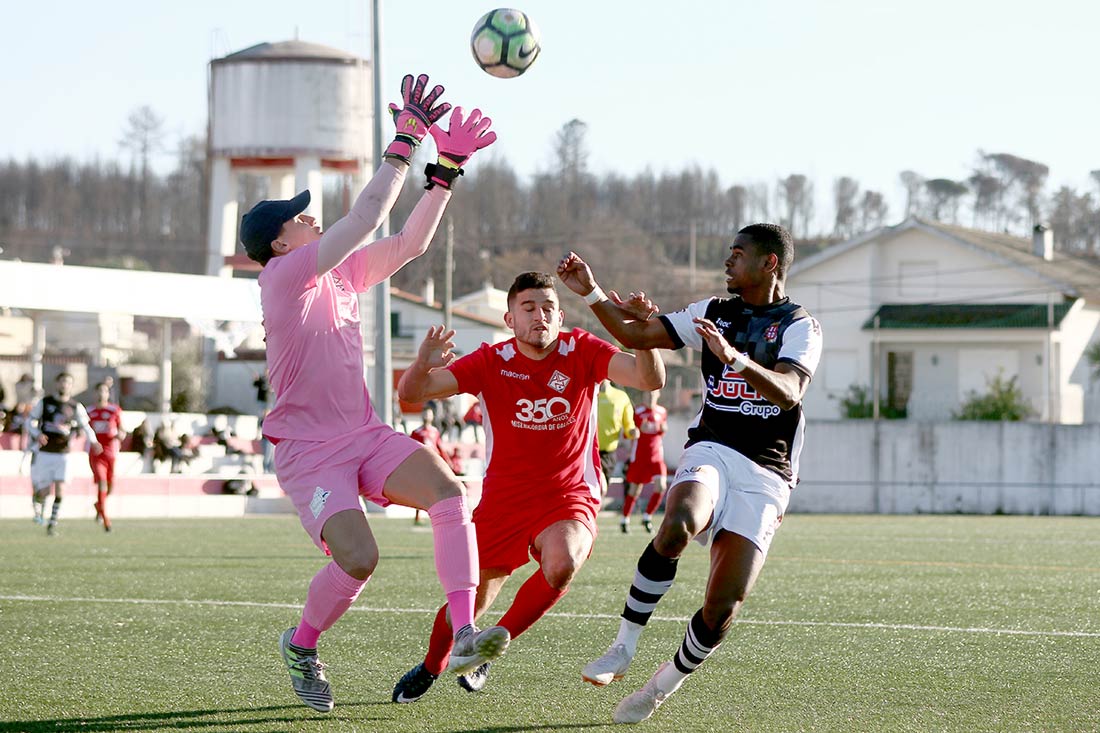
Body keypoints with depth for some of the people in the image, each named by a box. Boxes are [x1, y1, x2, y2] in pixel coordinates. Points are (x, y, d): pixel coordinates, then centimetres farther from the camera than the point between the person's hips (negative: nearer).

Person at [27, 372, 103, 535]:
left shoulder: (76, 407, 3)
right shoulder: (44, 402, 0)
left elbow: (85, 426, 3)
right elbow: (30, 422, 3)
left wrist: (93, 442, -16)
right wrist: (37, 434, -17)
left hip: (63, 454, 1)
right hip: (44, 453, -1)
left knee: (60, 489, -13)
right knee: (45, 491, 1)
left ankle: (53, 522, -3)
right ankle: (38, 503, 37)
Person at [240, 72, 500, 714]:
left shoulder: (343, 273, 11)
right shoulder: (285, 276, -12)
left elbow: (409, 242, 13)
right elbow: (368, 217, -17)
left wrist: (449, 166, 6)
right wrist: (407, 141, -15)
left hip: (368, 437, 7)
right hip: (308, 451, -7)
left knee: (449, 491, -21)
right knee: (358, 558, -24)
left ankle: (464, 635, -28)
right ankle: (302, 645, 7)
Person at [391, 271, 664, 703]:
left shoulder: (582, 352, -8)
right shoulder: (492, 362, -8)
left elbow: (650, 380, -21)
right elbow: (412, 393, -14)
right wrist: (423, 363, -37)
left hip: (569, 496, -1)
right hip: (502, 500, 1)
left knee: (562, 565, -32)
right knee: (469, 601, 6)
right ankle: (431, 667, 41)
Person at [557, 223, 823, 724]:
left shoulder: (799, 326, 2)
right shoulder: (715, 313, 16)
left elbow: (789, 392, -16)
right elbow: (637, 335, 15)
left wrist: (735, 357, -33)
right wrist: (591, 293, 0)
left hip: (766, 474, -2)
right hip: (712, 452, 2)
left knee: (722, 607, -12)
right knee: (677, 527, -34)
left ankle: (664, 685, 13)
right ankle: (622, 647, -23)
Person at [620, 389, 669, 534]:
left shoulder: (662, 412, 8)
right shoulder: (637, 411, -4)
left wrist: (664, 429, -3)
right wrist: (640, 430, -21)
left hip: (657, 456, 3)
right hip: (639, 455, -3)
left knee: (661, 487, -13)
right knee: (634, 490, 3)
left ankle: (647, 517, 4)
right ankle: (625, 519, 21)